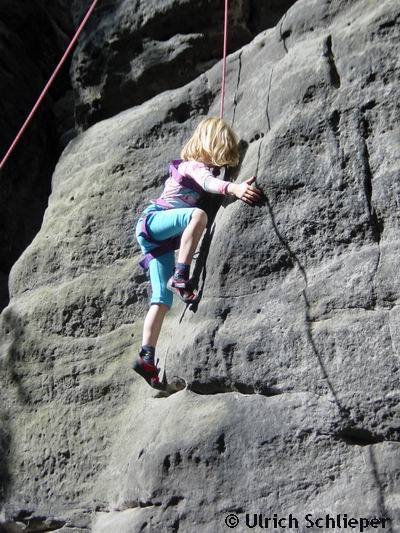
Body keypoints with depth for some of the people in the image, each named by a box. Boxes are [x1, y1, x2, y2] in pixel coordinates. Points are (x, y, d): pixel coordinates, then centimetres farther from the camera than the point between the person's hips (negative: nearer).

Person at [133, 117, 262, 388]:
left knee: (163, 299, -2)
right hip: (153, 220, -9)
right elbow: (208, 182, -31)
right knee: (198, 214, -37)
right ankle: (180, 277, -34)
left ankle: (147, 357, -4)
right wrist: (234, 187, -49)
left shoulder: (203, 166, 19)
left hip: (162, 239, 9)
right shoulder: (193, 165, -10)